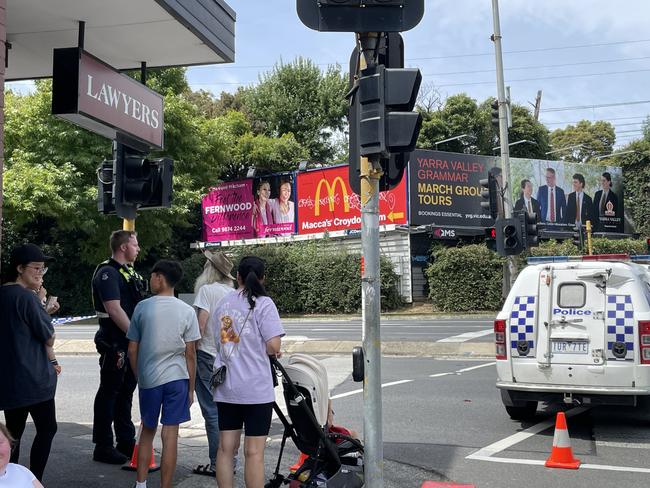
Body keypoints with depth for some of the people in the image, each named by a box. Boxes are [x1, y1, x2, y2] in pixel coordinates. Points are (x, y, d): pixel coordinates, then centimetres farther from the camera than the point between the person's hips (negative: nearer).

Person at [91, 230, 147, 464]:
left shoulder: (129, 272, 16)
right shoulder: (107, 273, -13)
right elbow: (114, 309, -22)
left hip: (131, 343, 9)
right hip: (114, 343, -9)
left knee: (126, 391, 15)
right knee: (109, 392, -1)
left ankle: (126, 442, 25)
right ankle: (103, 447, 8)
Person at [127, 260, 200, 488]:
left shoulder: (142, 307, -3)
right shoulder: (186, 311, -4)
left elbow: (132, 350, 2)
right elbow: (190, 354, -2)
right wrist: (191, 388, 6)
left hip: (148, 378, 1)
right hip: (177, 377, -1)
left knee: (147, 430, 18)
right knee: (170, 435, 3)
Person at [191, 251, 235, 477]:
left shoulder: (207, 290, -9)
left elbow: (201, 322, -15)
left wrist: (193, 348, -6)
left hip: (208, 356, -6)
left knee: (212, 411, -1)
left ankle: (217, 464, 2)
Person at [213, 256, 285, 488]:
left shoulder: (223, 303, 9)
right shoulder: (263, 303, -9)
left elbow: (219, 340, 15)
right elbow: (273, 346, -15)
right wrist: (270, 349, 7)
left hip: (225, 387, 6)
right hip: (256, 389, -5)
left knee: (226, 447, 11)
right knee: (254, 452, 0)